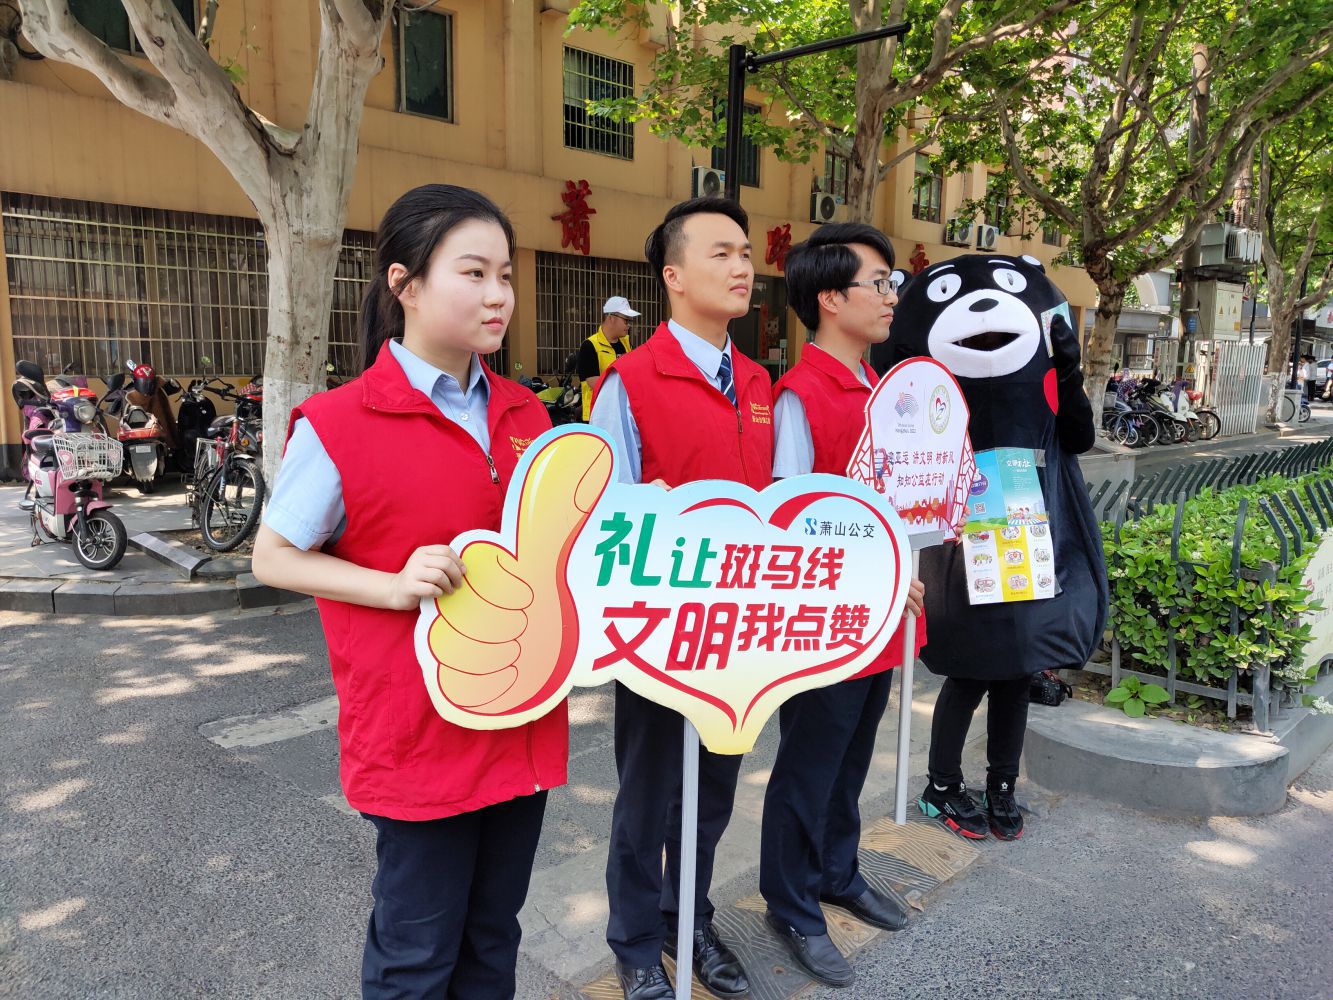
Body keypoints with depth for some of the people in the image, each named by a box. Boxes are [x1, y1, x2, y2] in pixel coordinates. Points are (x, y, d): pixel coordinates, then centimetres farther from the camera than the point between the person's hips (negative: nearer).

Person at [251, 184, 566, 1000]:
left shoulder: (530, 417, 4)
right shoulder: (338, 425, -13)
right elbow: (273, 558, -5)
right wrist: (395, 586, -18)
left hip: (522, 725, 5)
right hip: (417, 735, -5)